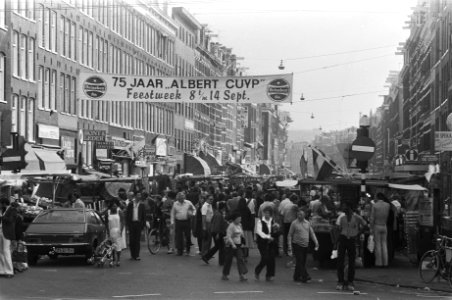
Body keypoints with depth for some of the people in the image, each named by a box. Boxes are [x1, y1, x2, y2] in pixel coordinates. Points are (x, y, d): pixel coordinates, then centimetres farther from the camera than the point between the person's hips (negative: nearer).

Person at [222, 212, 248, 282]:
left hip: (238, 245, 7)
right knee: (228, 260, 4)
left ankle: (242, 275, -12)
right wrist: (233, 244, -28)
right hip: (231, 245, -7)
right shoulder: (231, 226, -16)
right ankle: (225, 275, 18)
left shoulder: (239, 225, 8)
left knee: (240, 259, -6)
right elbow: (228, 236, -20)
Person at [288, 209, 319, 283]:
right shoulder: (294, 223, -4)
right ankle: (305, 276, -11)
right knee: (299, 261, -11)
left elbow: (312, 233, 12)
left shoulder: (307, 223, 8)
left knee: (303, 262, 7)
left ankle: (296, 277, 16)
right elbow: (290, 235, -1)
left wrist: (316, 242, 2)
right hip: (297, 245, -5)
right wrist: (289, 246, -6)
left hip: (305, 245, 5)